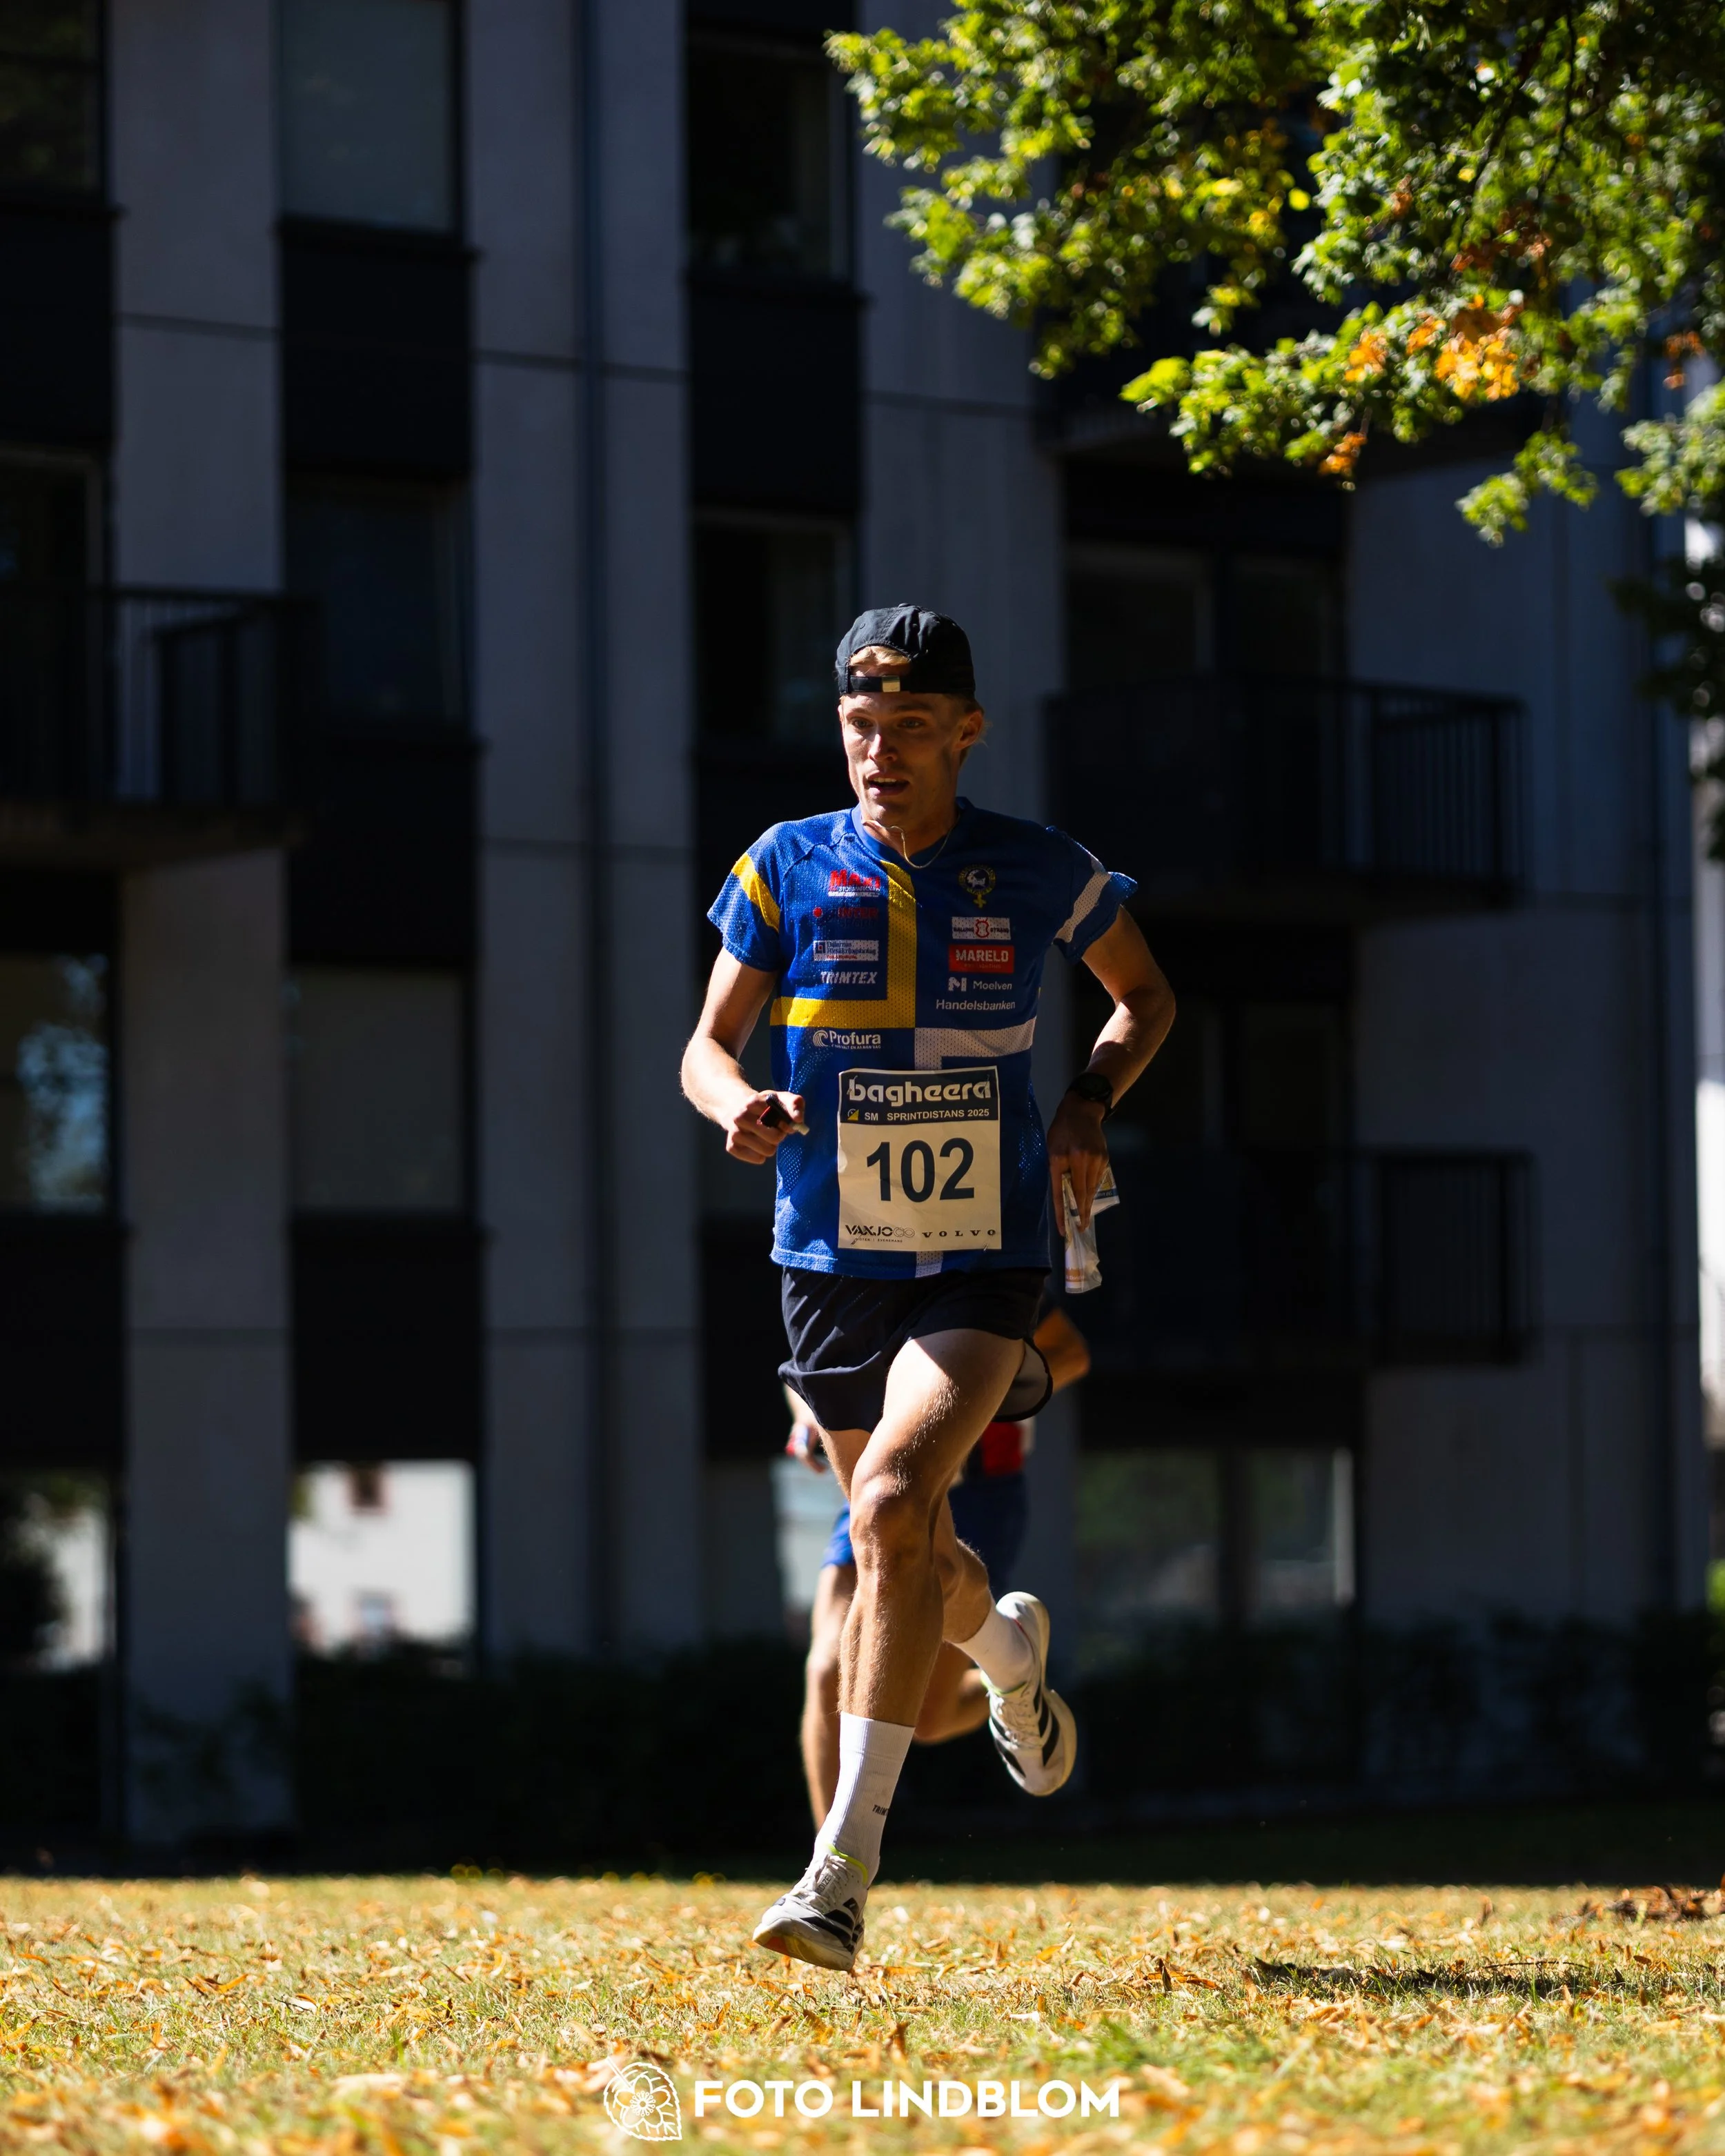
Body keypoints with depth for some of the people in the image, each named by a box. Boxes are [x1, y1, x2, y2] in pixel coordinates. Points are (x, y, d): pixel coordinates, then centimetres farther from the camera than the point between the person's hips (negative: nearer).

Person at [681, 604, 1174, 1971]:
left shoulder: (1043, 876, -3)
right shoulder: (785, 870, -1)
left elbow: (1147, 997, 14)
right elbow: (708, 1043, 5)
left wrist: (1089, 1104, -5)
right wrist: (739, 1101, -19)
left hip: (985, 1259, -3)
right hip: (831, 1260, 3)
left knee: (894, 1507, -24)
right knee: (908, 1559, 13)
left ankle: (846, 1872, -24)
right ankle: (1011, 1652, 53)